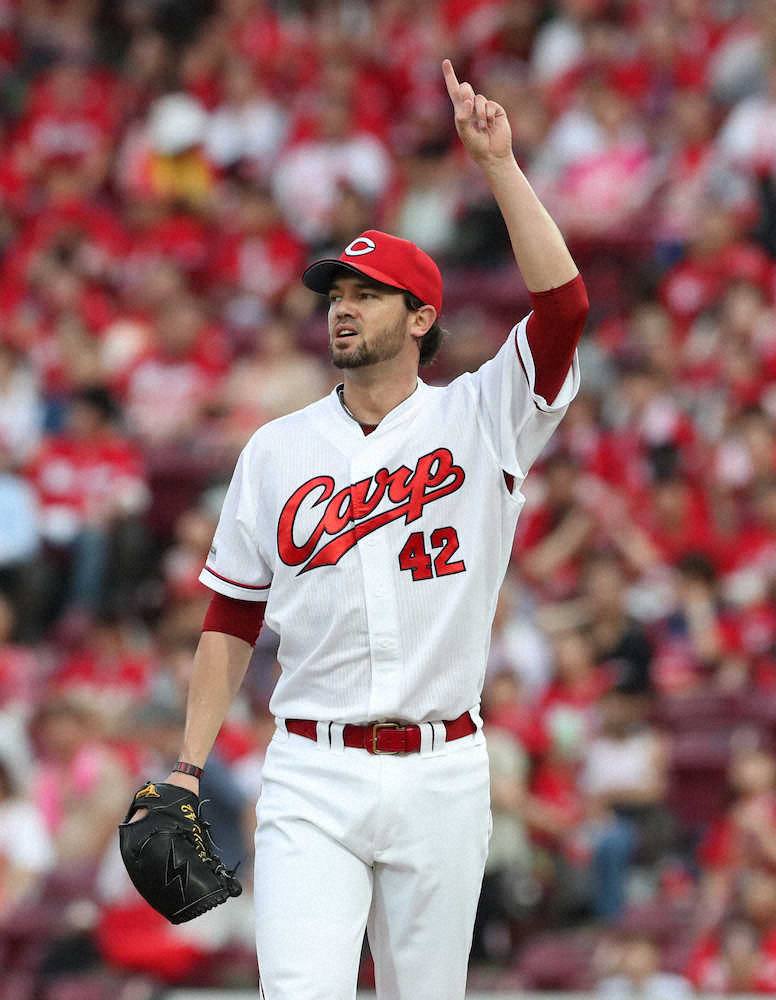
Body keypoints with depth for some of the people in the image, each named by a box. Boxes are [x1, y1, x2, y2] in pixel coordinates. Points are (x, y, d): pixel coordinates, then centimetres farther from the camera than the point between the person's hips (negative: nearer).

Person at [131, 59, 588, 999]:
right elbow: (231, 617, 12)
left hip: (441, 774, 0)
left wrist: (497, 164, -16)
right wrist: (187, 770, 5)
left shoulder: (480, 419, 3)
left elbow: (563, 304, -13)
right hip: (311, 777, 1)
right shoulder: (277, 451, 10)